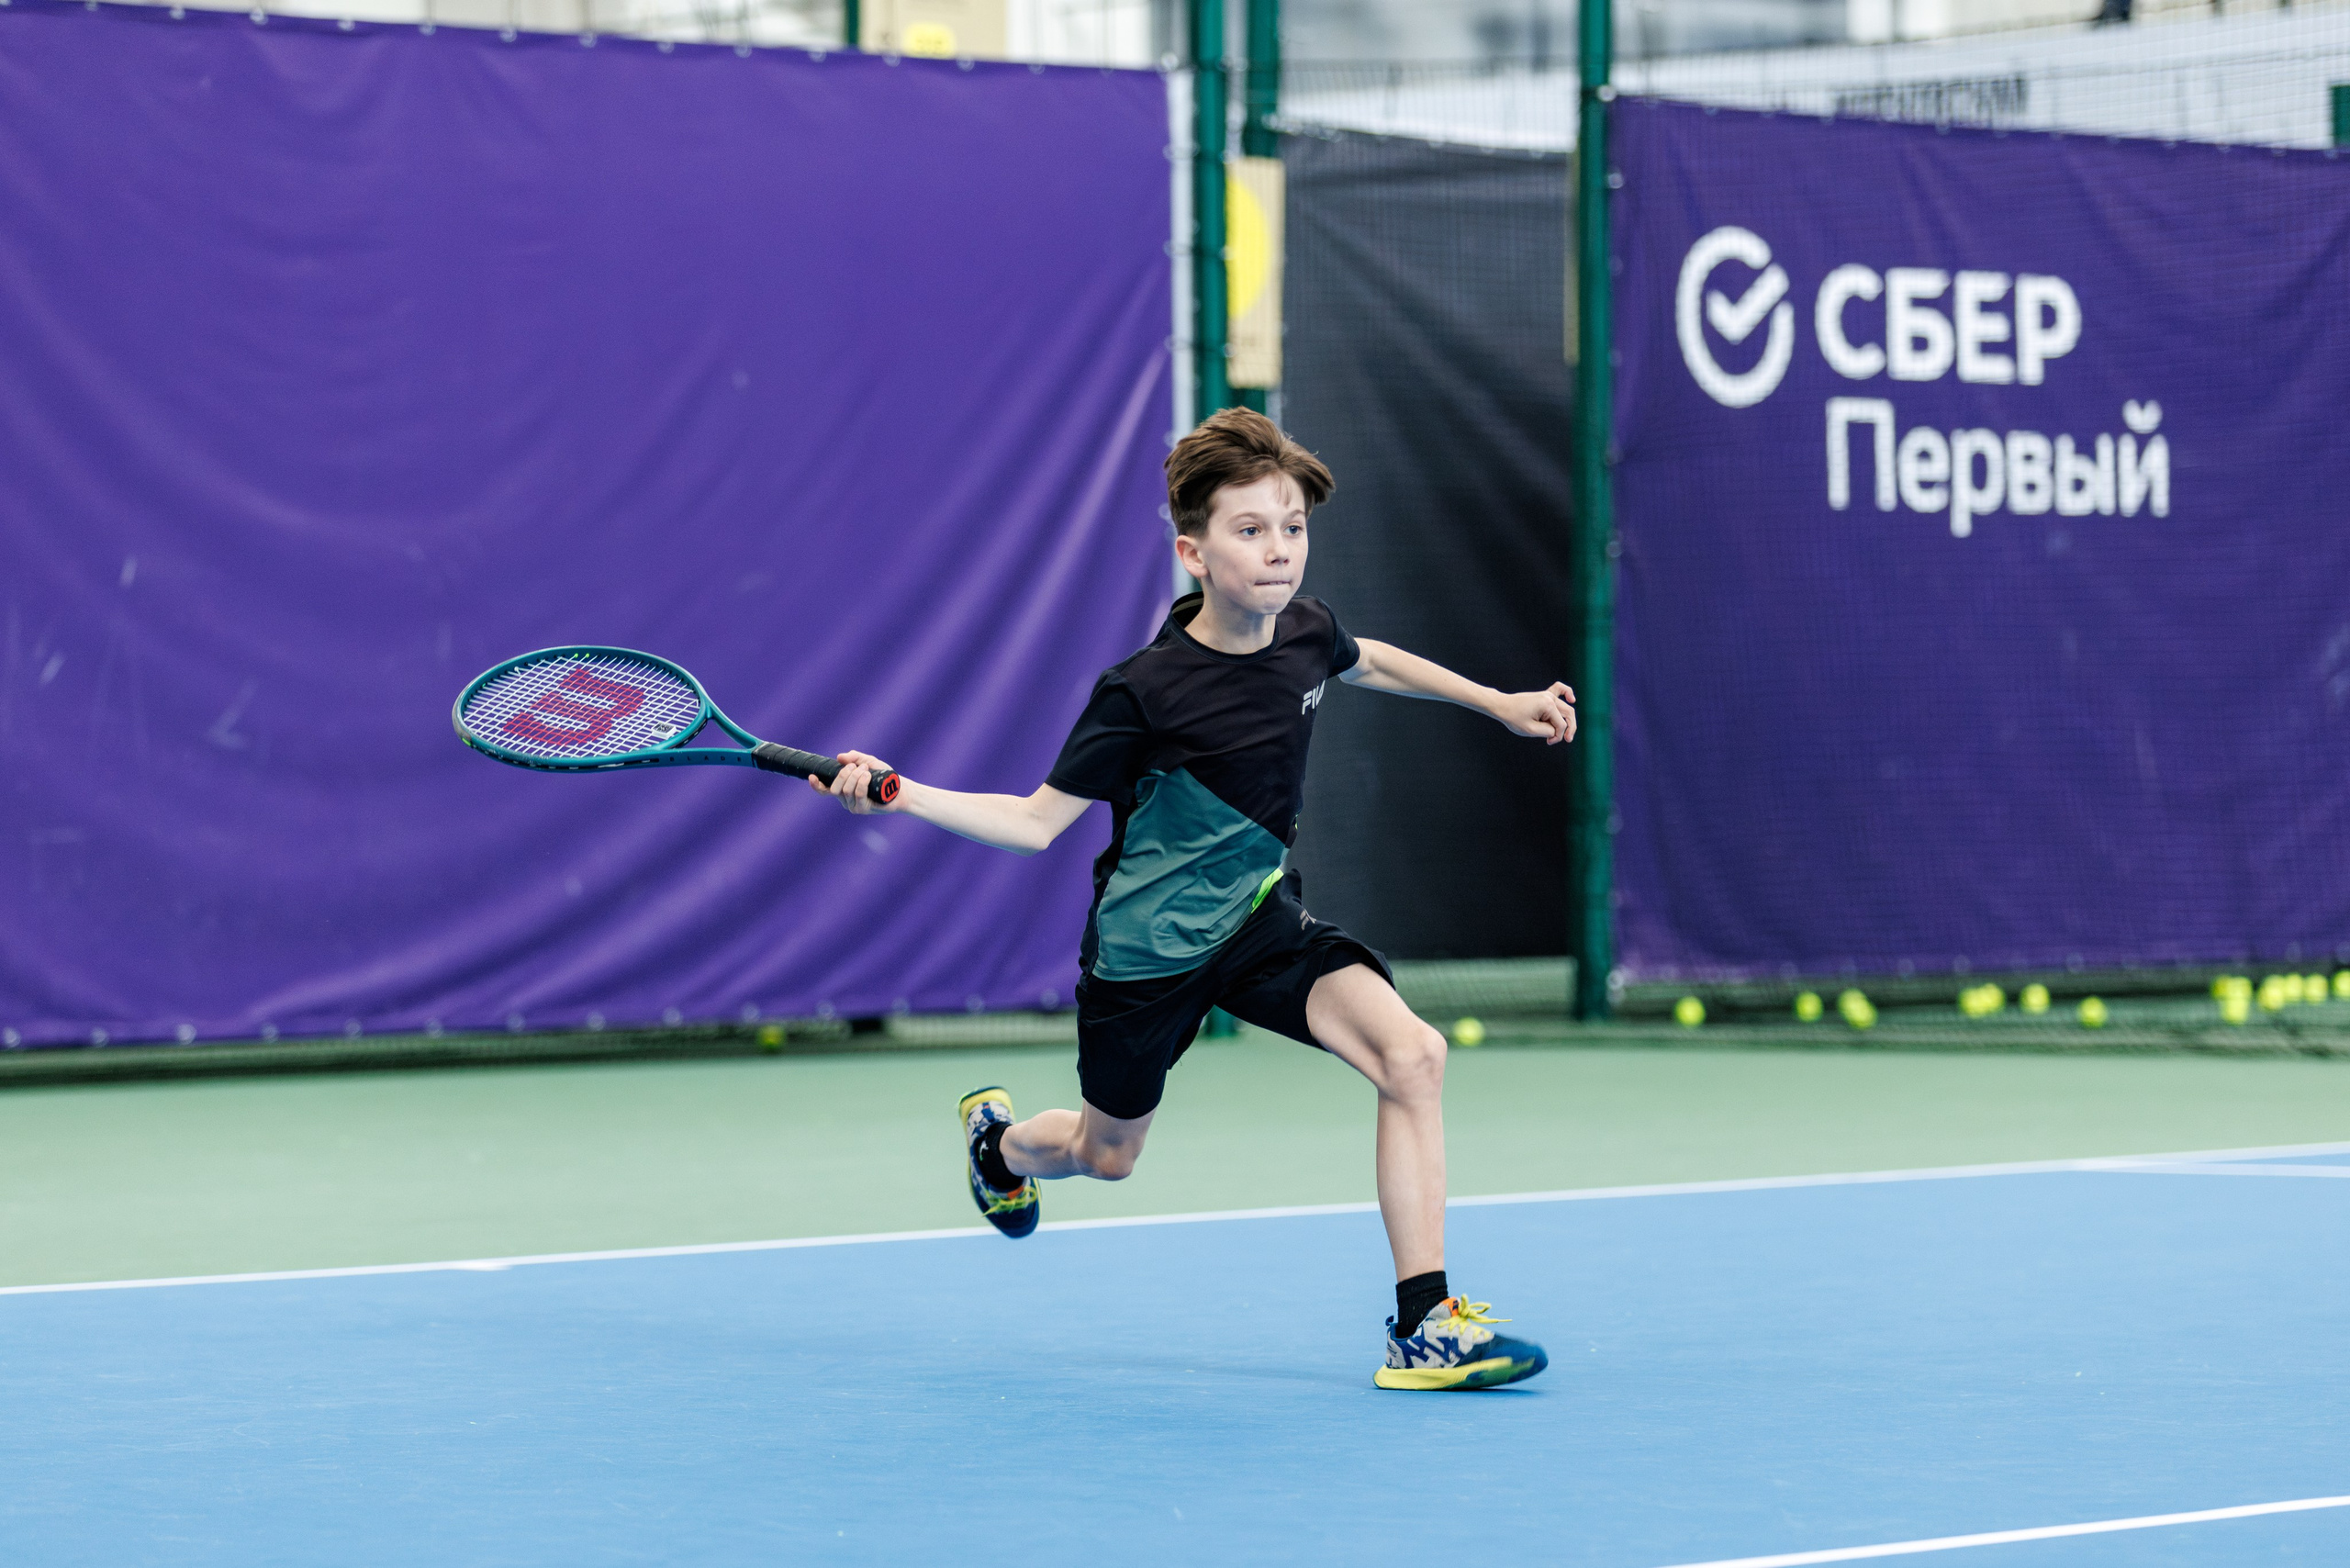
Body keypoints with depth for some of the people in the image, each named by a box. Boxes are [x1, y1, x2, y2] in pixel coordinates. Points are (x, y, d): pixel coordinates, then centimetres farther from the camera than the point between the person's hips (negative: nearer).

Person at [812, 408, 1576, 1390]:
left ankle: (1423, 1324, -18)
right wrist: (897, 794, -29)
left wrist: (1499, 702, 23)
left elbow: (1363, 661, 19)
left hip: (1263, 919, 4)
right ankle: (999, 1138, 57)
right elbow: (1036, 822, -16)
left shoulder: (1305, 633, -9)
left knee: (1411, 1053, -21)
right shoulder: (1143, 692, -25)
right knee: (1105, 1155, 17)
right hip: (1149, 945, -4)